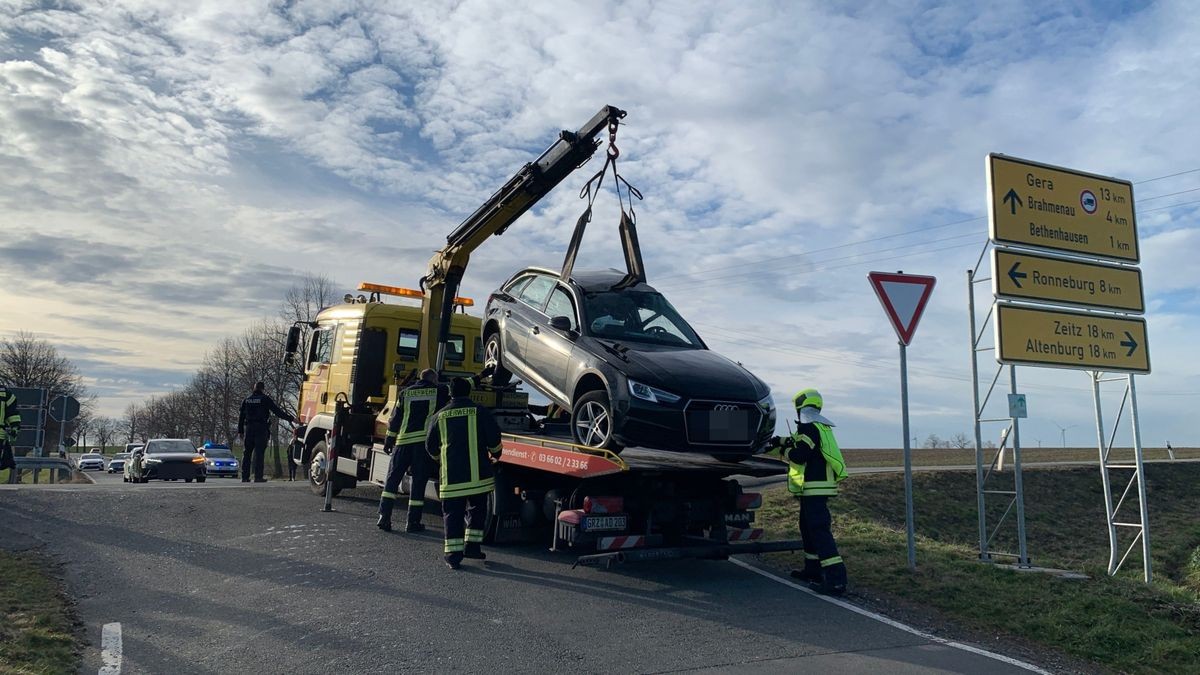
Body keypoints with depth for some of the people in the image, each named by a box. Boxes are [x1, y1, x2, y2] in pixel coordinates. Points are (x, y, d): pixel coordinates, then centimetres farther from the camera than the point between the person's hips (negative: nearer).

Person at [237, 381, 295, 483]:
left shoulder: (247, 400, 13)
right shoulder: (265, 399, -2)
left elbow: (241, 416, 14)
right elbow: (277, 411, -6)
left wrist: (240, 431, 18)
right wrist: (291, 419, -3)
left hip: (248, 429, 5)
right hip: (261, 429, -5)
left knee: (247, 453, 9)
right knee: (259, 453, -6)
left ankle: (245, 477, 8)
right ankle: (258, 477, -9)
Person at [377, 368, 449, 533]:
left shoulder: (406, 392, 12)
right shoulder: (440, 392, 7)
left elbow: (395, 419, 12)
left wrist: (389, 440, 18)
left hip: (404, 440, 2)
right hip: (425, 441, -2)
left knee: (392, 479, 10)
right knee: (419, 482, 4)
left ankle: (384, 516, 4)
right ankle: (413, 522, 5)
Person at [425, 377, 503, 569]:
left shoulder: (440, 415, 7)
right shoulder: (479, 411, -1)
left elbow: (431, 446, 14)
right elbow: (494, 437, -5)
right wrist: (495, 454, 16)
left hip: (450, 475, 1)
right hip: (477, 473, -1)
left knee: (452, 514, 6)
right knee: (476, 510, 16)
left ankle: (453, 554, 4)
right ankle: (472, 545, 15)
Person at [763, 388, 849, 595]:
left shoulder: (810, 428, -15)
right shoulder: (820, 427, 17)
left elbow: (797, 456, -21)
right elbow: (796, 445, 27)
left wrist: (783, 448, -2)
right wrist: (775, 445, 27)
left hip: (814, 488, -10)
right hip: (815, 488, 10)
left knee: (819, 531, -13)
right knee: (808, 528, 20)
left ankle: (836, 579, -18)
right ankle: (813, 570, 30)